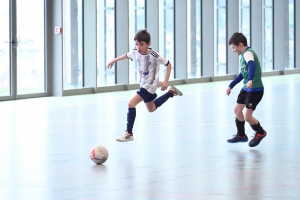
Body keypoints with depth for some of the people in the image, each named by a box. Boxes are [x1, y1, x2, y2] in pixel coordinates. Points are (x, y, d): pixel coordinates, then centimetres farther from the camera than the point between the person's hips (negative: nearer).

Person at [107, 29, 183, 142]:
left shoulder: (154, 55, -26)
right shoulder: (135, 52, -9)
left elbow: (168, 64, -15)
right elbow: (126, 56, 15)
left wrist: (166, 81, -19)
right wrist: (114, 60, 26)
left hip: (150, 85, -8)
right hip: (143, 84, 8)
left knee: (131, 103, -21)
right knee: (151, 109, 26)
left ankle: (129, 133, -16)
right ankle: (171, 92, 44)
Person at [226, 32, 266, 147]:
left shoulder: (248, 53, -20)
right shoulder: (242, 56, 11)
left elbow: (252, 65, -40)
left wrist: (250, 80, -57)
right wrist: (231, 86, 27)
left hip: (255, 90, -10)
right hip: (246, 88, 10)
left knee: (247, 117, -7)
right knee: (237, 110, 16)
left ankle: (260, 133, 18)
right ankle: (241, 135, 33)